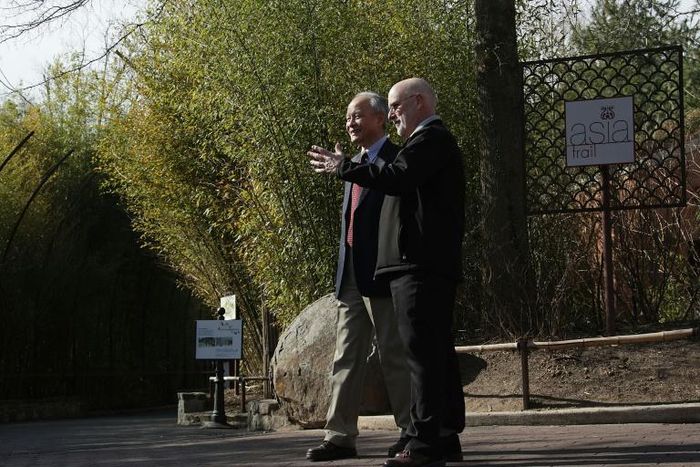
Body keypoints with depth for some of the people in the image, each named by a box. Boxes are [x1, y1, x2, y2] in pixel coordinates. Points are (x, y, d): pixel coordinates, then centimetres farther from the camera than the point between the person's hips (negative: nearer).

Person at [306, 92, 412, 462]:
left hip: (381, 275, -8)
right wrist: (342, 272, 17)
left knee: (395, 357, -1)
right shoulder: (356, 164, 19)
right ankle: (340, 437, 6)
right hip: (350, 277, 8)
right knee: (346, 359, 5)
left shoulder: (395, 161, -7)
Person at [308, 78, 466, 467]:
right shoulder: (435, 141, 26)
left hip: (420, 263, -11)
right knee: (438, 351, 10)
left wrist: (344, 167, -13)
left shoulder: (431, 138, -7)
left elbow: (397, 178, -22)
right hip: (432, 263, 11)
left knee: (423, 350, -13)